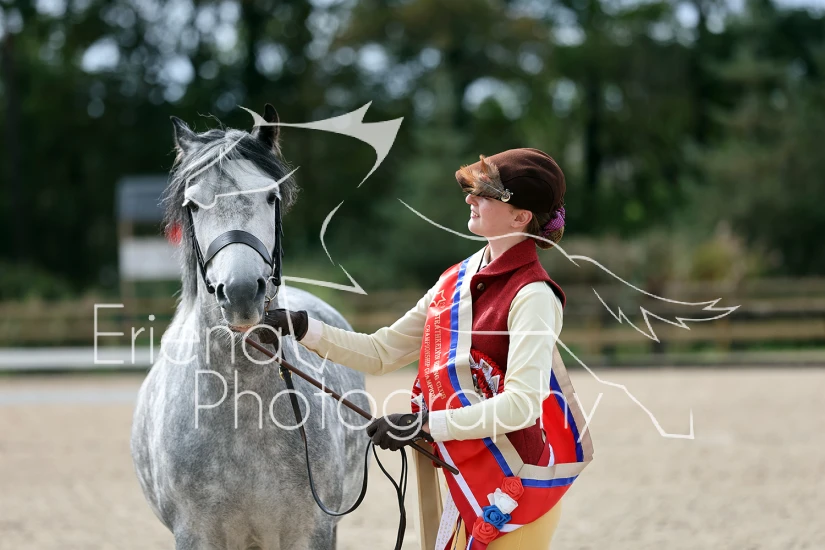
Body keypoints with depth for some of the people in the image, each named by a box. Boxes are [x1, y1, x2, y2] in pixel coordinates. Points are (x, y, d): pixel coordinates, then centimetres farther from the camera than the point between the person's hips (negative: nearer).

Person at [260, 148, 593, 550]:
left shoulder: (532, 297, -15)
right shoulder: (455, 282, 9)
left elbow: (522, 404, -25)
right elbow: (381, 354, 12)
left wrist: (425, 424, -27)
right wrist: (299, 328, 2)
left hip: (517, 482, -7)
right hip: (468, 481, 7)